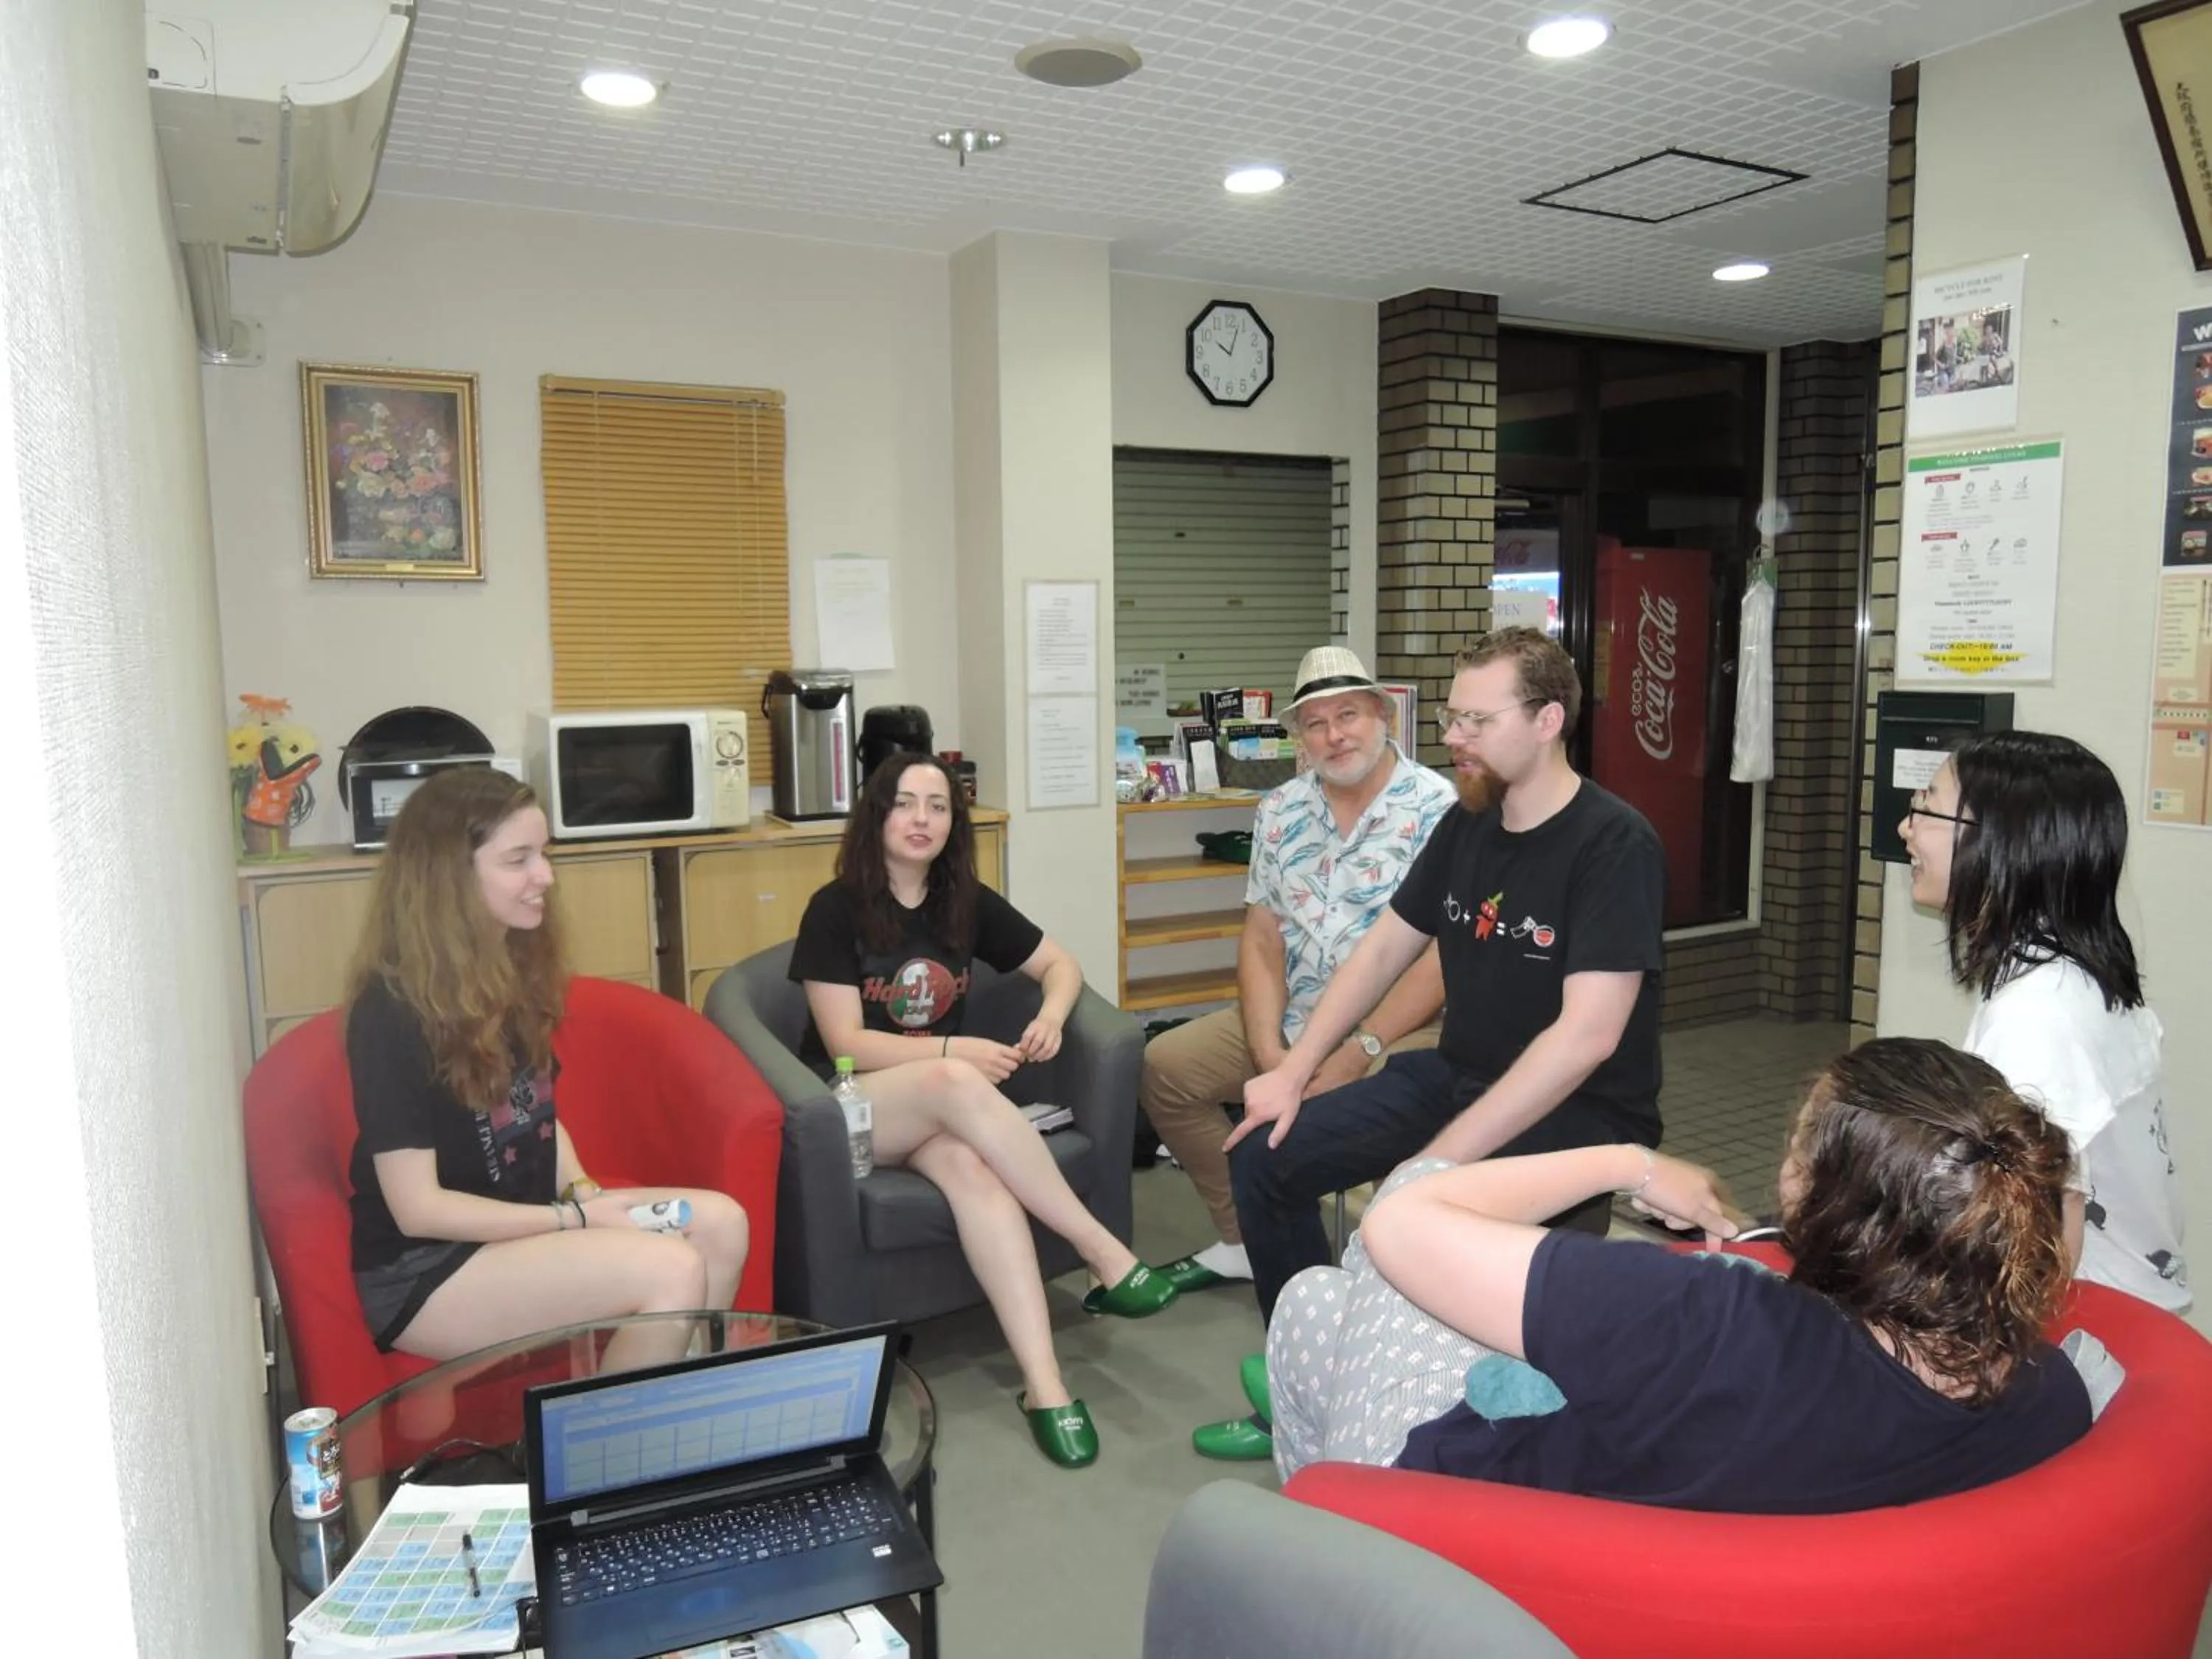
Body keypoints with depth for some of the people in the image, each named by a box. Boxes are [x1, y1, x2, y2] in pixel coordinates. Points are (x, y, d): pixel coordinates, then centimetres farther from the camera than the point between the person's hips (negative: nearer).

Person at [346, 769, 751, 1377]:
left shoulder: (513, 973, 5)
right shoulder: (392, 1014, -20)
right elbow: (418, 1208, -19)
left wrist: (583, 1191, -6)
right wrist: (578, 1219, -19)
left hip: (528, 1228, 8)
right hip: (424, 1271, -8)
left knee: (720, 1223, -14)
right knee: (669, 1270, -26)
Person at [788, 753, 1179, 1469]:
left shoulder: (968, 902, 5)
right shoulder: (835, 909, -8)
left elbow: (1061, 964, 12)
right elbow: (847, 1044, -13)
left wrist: (1050, 1017, -10)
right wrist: (954, 1052, -24)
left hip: (937, 1108, 3)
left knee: (970, 1166, -34)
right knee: (952, 1082, -37)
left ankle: (1044, 1384, -42)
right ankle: (1104, 1253, -32)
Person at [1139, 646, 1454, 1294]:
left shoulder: (1438, 810, -11)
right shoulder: (1280, 812, 7)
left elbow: (1444, 956, -16)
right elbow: (1261, 938, 6)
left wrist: (1360, 1052, -21)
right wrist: (1268, 1050, -9)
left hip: (1400, 1027, -6)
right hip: (1293, 1018, 6)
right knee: (1163, 1067, -2)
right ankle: (1246, 1239, 12)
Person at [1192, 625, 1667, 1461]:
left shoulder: (1613, 844, -19)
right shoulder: (1466, 823, 4)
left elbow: (1587, 1035, -28)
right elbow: (1382, 950, 12)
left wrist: (1440, 1160, -30)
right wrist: (1294, 1071, 2)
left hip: (1582, 1111, -7)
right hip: (1456, 1074, 8)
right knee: (1264, 1156, -2)